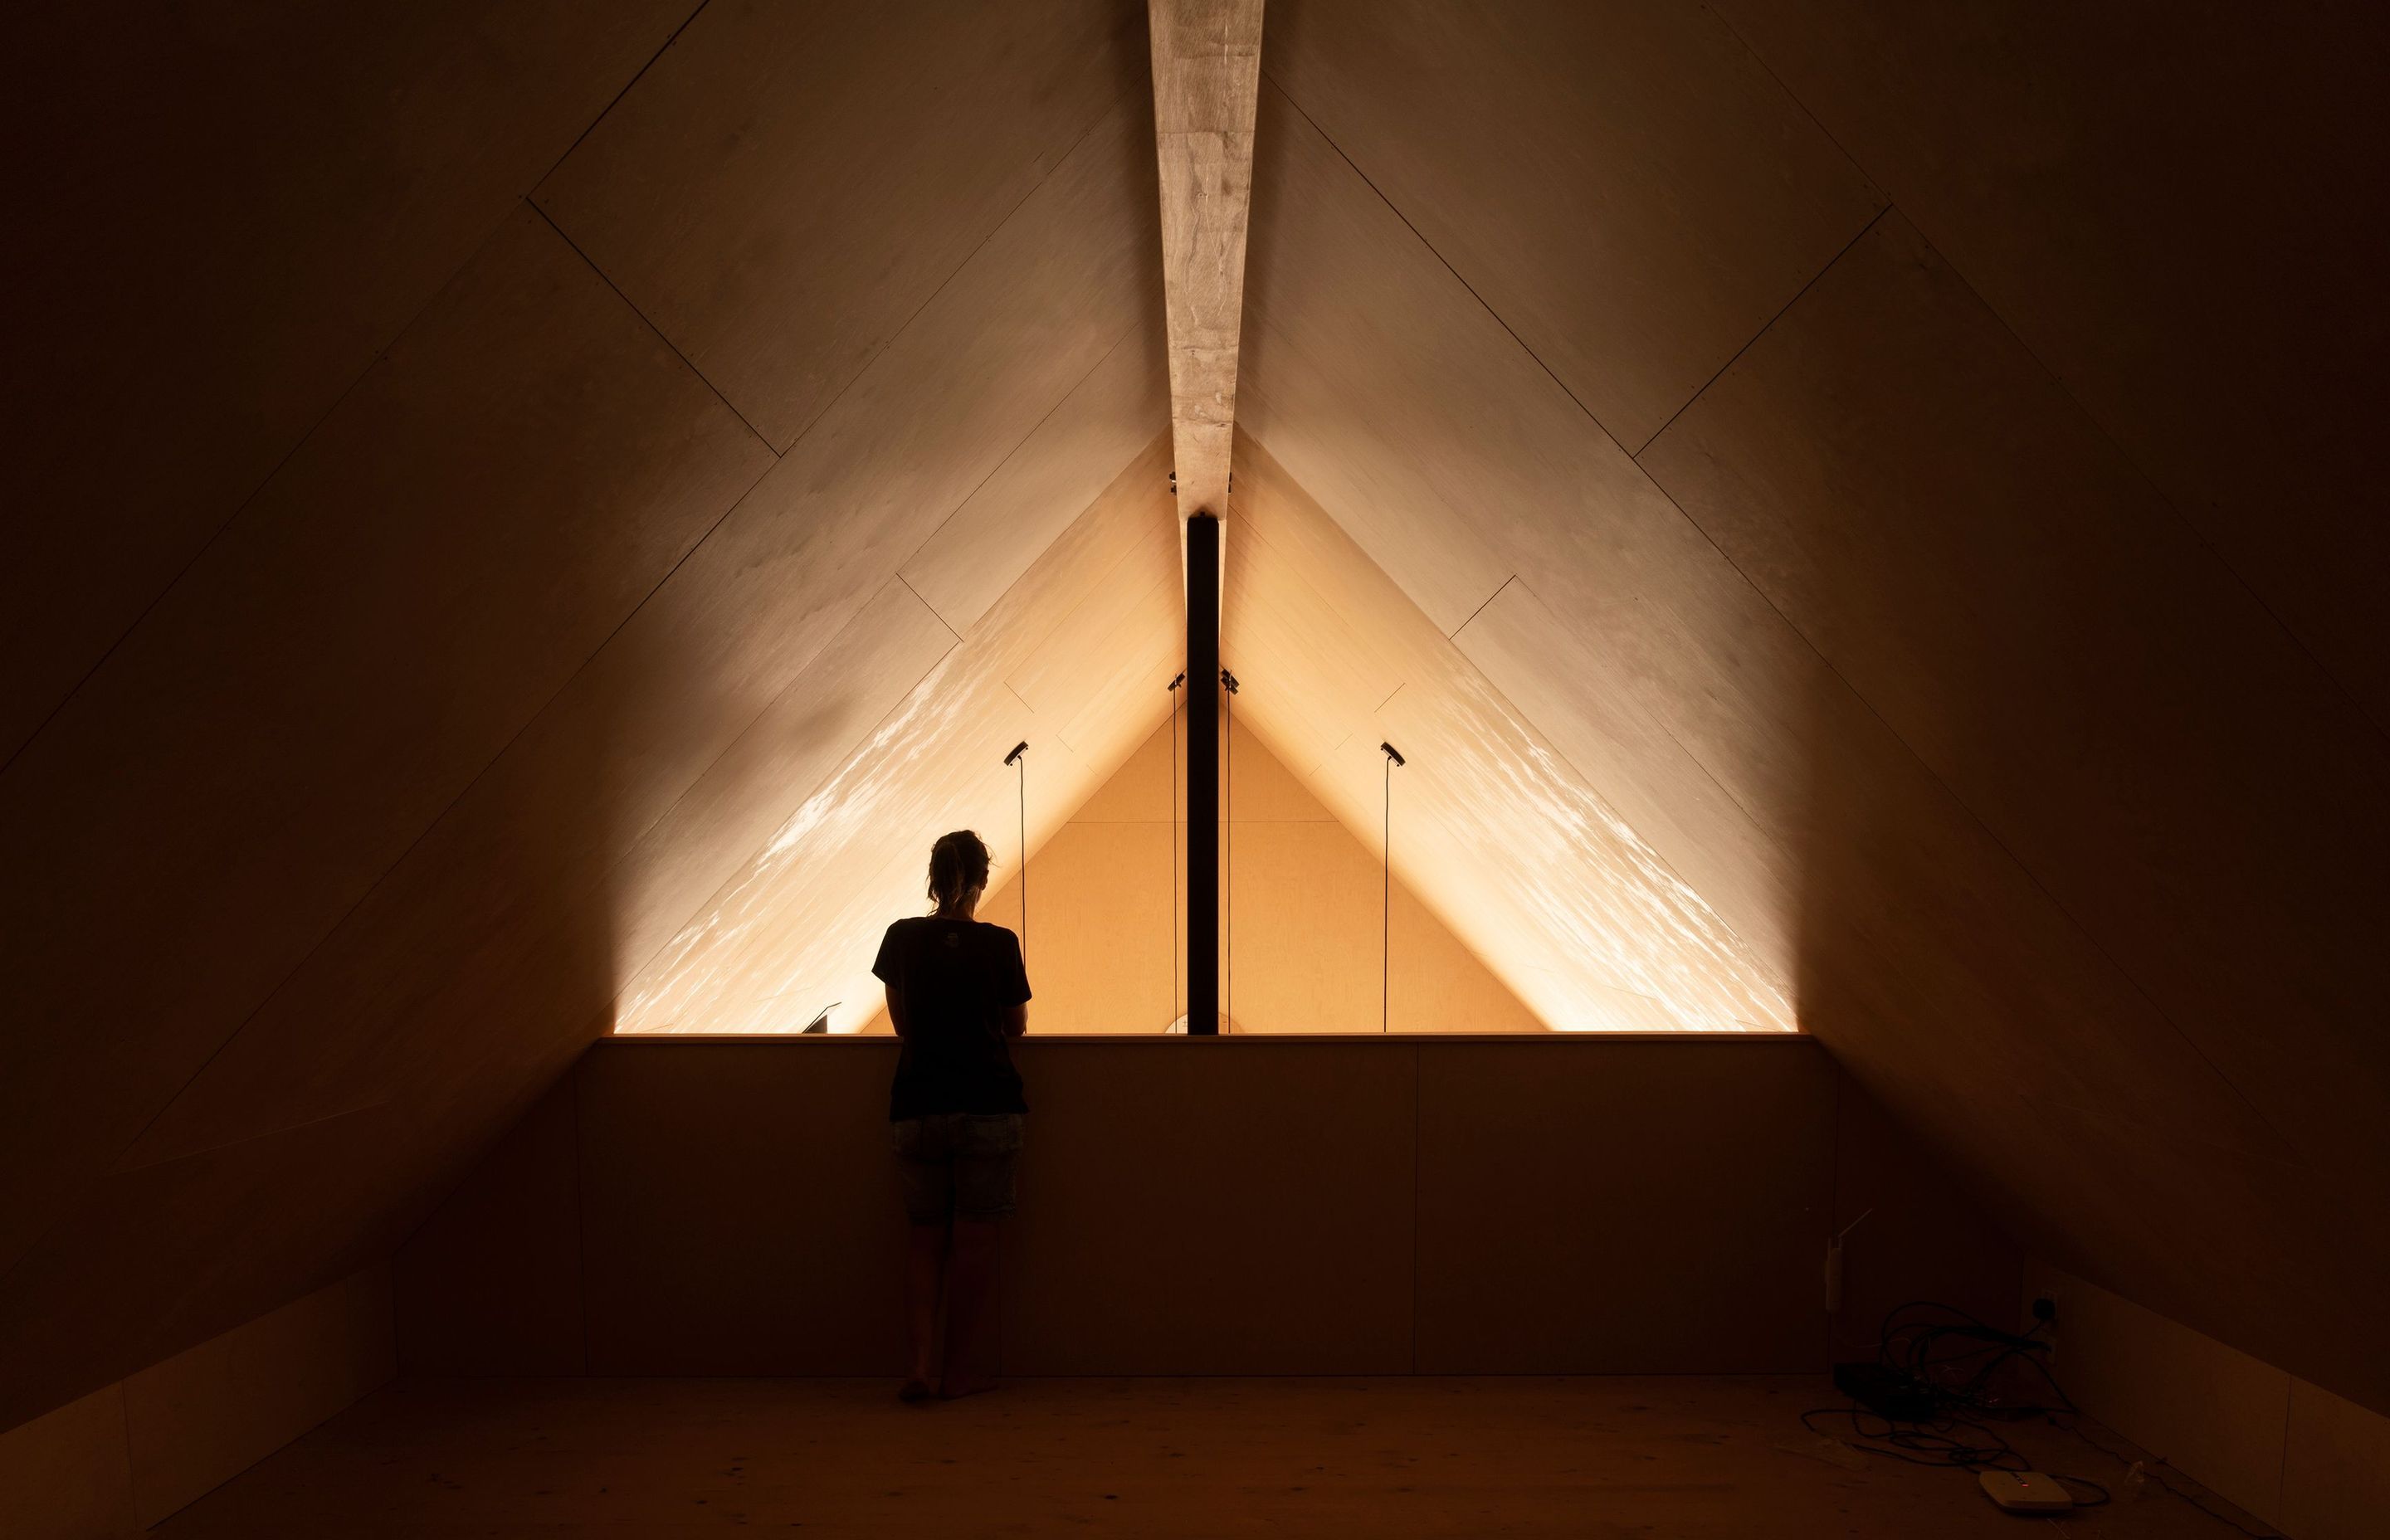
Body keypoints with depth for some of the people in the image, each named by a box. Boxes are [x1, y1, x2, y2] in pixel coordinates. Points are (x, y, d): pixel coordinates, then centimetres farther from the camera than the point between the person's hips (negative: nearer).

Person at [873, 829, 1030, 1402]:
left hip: (917, 1107, 2)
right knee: (975, 1237, 5)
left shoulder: (901, 939, 0)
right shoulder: (999, 944, -6)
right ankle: (961, 1369, 11)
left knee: (926, 1234, 13)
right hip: (988, 1104, -2)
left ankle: (922, 1361, 1)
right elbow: (1017, 1026, 5)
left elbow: (901, 1022, 12)